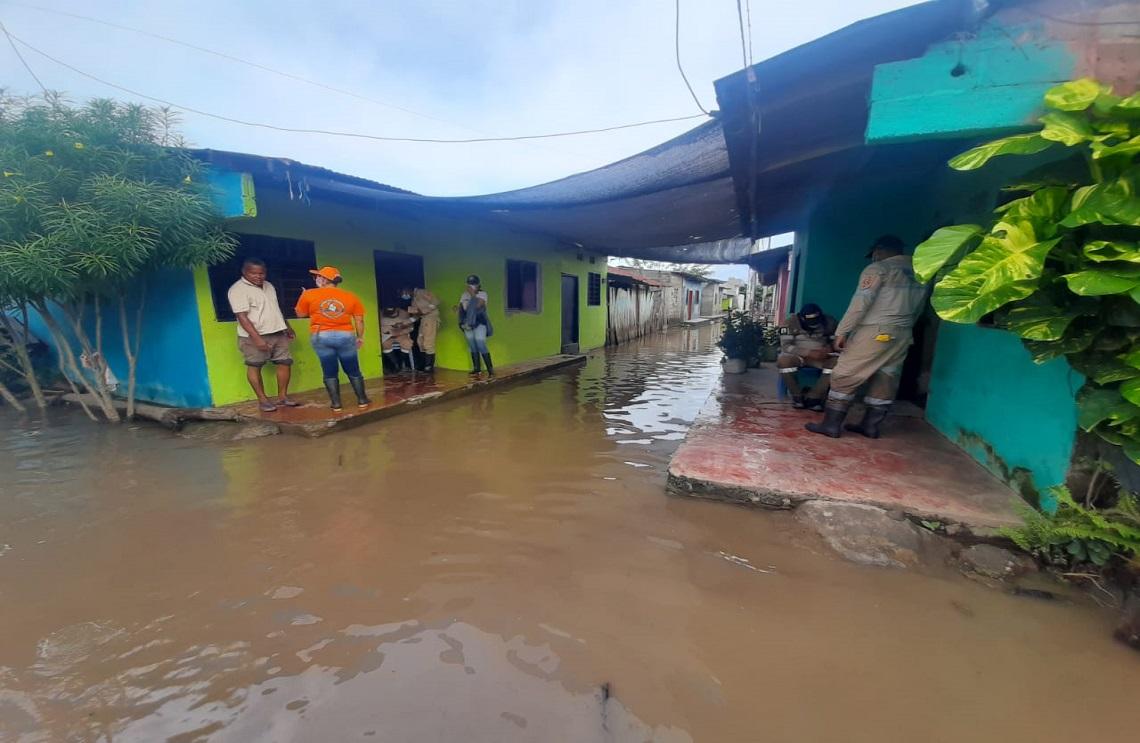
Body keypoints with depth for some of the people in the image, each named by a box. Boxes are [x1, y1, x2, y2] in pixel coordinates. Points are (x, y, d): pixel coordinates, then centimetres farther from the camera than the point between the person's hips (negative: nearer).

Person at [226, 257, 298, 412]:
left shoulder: (268, 286, 12)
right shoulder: (238, 289, -11)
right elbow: (242, 316, -18)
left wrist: (287, 327, 22)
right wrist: (257, 338, -26)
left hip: (278, 333, 7)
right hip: (254, 336, -7)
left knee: (285, 362, 6)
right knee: (254, 367, 3)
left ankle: (282, 396, 16)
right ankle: (262, 400, 10)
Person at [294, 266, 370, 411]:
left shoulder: (309, 294, 0)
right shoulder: (350, 296, 2)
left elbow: (300, 314, 12)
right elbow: (359, 320, 1)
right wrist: (360, 337, 12)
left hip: (321, 336, 0)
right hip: (346, 335, 1)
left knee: (329, 371, 8)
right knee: (353, 370, 11)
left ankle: (336, 403, 10)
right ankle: (362, 400, 14)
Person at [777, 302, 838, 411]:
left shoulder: (829, 321, -2)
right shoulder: (791, 322, -13)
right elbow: (785, 346, -18)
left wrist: (829, 348, -19)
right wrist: (809, 352, -29)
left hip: (820, 356, 3)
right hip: (796, 355, -3)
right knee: (783, 360, -37)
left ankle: (813, 398, -18)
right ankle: (797, 396, -16)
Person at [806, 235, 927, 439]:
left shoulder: (878, 268, -6)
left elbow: (861, 302, -15)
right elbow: (918, 309, 18)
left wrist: (842, 332, -15)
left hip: (875, 331, -8)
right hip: (902, 335, 8)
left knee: (845, 377, -4)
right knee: (885, 380, 11)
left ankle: (831, 424, -4)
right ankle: (871, 426, 16)